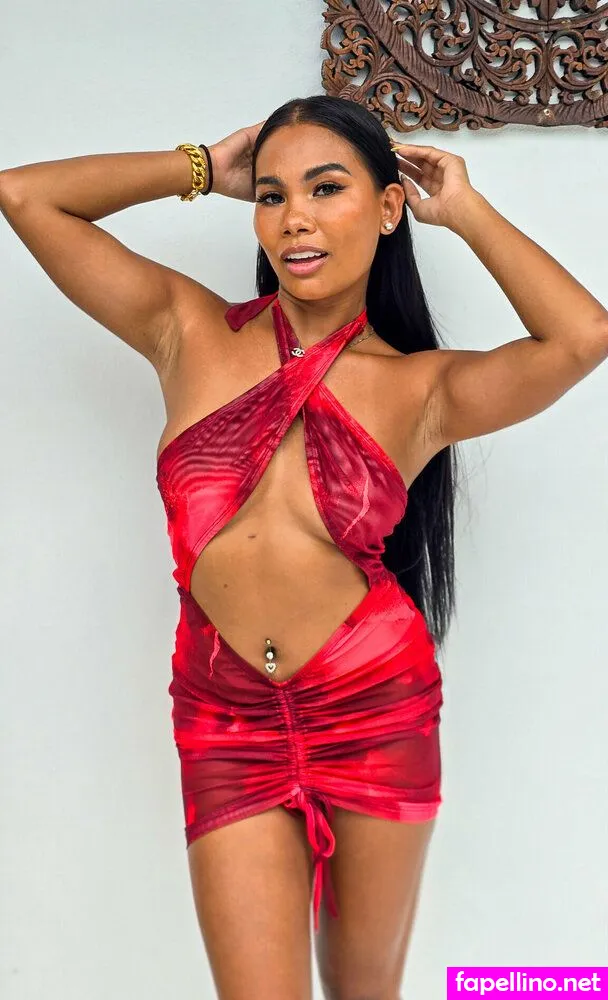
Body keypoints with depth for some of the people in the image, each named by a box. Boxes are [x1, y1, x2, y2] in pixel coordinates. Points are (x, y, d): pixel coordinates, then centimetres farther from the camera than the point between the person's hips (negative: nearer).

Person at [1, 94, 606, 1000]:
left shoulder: (422, 388, -2)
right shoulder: (189, 332, 1)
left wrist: (466, 211, -5)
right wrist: (205, 169, 3)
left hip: (377, 709, 1)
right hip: (228, 721, 0)